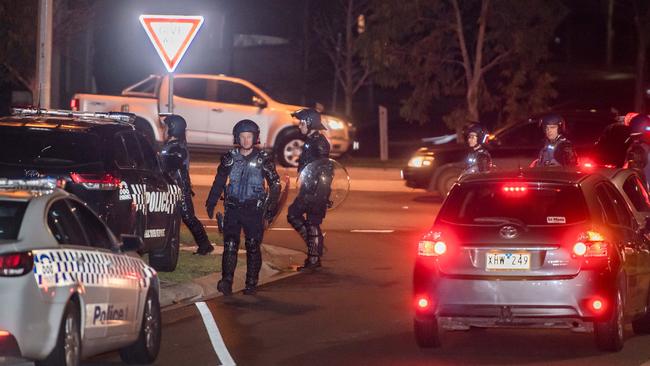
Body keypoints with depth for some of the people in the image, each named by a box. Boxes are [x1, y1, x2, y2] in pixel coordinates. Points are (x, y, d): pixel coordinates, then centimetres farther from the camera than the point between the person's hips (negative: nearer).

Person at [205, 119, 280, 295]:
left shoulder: (263, 159, 0)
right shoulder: (230, 158, 5)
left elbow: (275, 183, 4)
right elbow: (219, 182, 15)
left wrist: (272, 206, -3)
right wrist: (211, 203, 15)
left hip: (254, 209, -1)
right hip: (233, 207, 1)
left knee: (253, 247, 1)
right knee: (230, 245, -9)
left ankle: (251, 283, 8)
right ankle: (227, 281, -13)